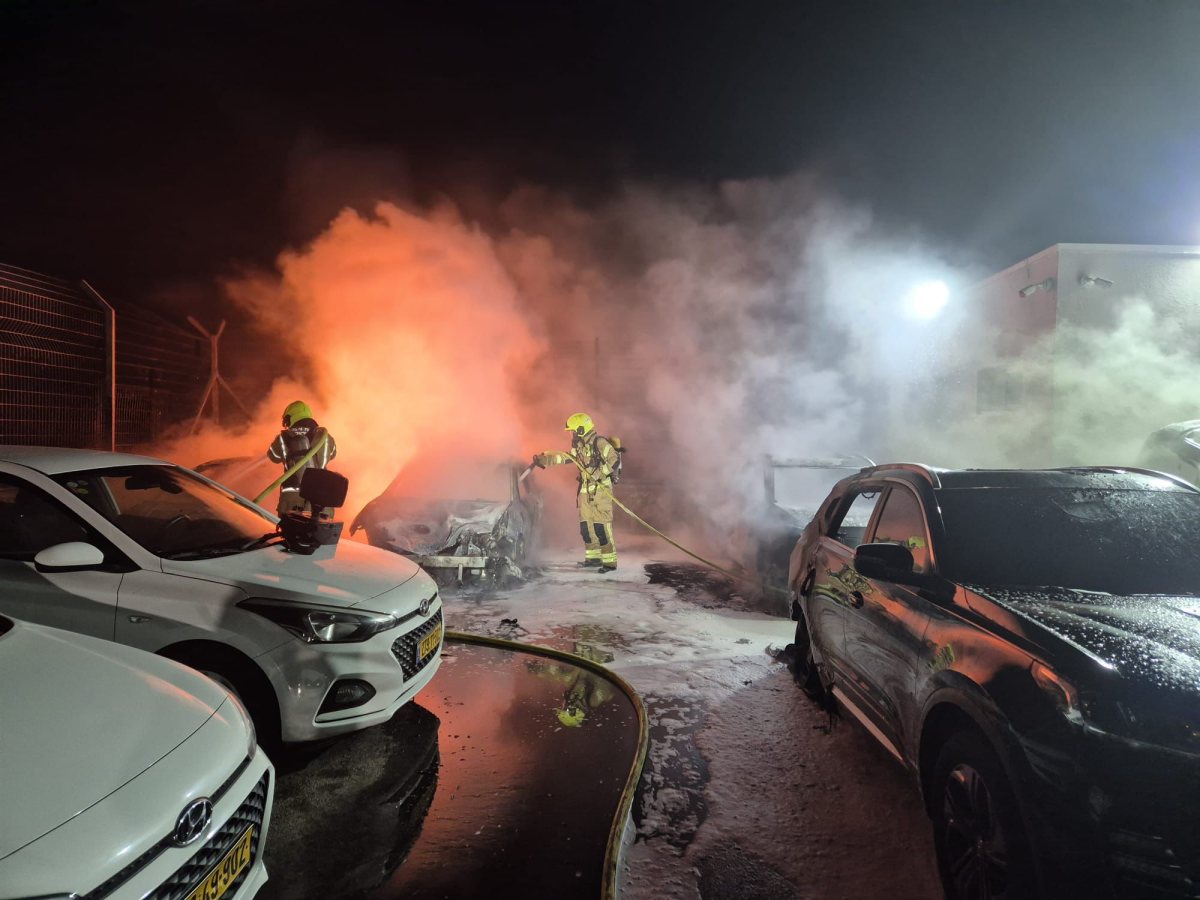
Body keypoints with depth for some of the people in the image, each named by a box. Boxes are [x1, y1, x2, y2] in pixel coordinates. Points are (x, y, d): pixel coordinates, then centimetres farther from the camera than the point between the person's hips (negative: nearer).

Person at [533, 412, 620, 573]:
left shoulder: (600, 443, -12)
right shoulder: (579, 446, 13)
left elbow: (615, 460, -18)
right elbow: (566, 457, 20)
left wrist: (598, 474, -21)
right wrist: (544, 459, 15)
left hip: (601, 489, -8)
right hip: (585, 491, 9)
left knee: (601, 527, -11)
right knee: (586, 525, 10)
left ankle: (610, 562, -8)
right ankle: (594, 557, 20)